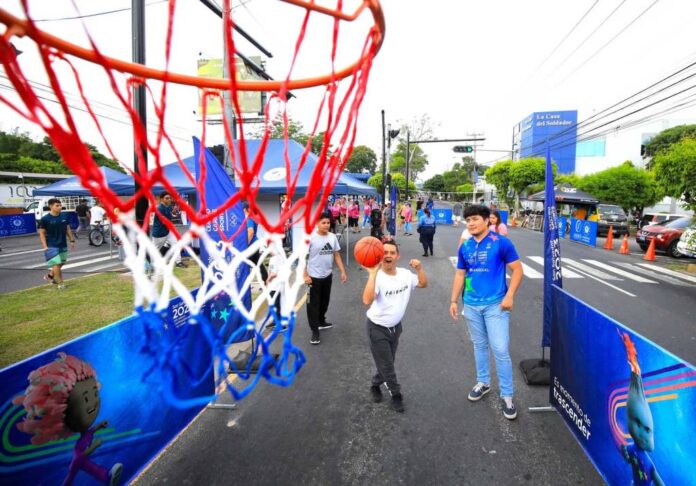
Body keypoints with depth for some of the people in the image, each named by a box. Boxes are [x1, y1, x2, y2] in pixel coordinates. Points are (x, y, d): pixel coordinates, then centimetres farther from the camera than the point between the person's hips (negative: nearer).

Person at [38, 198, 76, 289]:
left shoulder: (64, 216, 2)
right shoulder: (45, 219, -10)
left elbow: (68, 229, 11)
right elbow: (42, 233, -6)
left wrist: (72, 240, 10)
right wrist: (45, 246, -12)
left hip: (63, 245, 5)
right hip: (52, 246, -5)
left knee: (61, 263, 15)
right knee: (56, 264, -8)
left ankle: (50, 275, 40)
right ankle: (60, 283, 3)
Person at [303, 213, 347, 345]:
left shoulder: (332, 237, 1)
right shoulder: (310, 238, -14)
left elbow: (336, 255, 9)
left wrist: (342, 271, 3)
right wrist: (305, 275, -16)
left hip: (327, 275, 6)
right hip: (314, 276, -5)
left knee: (324, 301, 20)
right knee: (313, 303, 1)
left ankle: (321, 321, 41)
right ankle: (315, 331, 10)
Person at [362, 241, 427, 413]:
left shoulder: (405, 274, -7)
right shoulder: (377, 277, -27)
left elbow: (423, 284, 6)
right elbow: (367, 300, -42)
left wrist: (420, 268, -13)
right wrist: (372, 273, -46)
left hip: (395, 326, 6)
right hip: (377, 328, -6)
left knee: (387, 362, 21)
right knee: (386, 365, 6)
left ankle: (375, 385, 46)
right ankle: (396, 394, 30)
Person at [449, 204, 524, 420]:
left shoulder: (501, 243, -10)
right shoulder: (465, 247, 4)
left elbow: (517, 269, -6)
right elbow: (460, 274, 12)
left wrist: (509, 296, -14)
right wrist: (454, 300, 8)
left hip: (495, 304, -4)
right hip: (471, 305, 5)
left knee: (500, 349, -3)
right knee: (479, 345, 17)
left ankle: (506, 395, 13)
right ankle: (483, 382, 36)